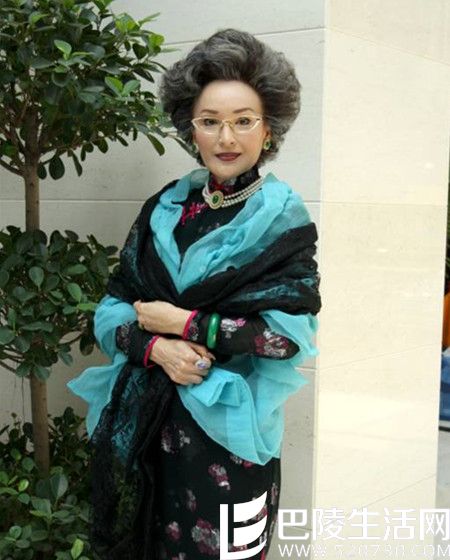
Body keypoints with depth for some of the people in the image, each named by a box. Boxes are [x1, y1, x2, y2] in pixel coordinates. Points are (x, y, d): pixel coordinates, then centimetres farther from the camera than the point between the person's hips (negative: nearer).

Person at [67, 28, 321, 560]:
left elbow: (291, 332, -15)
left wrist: (183, 323, -13)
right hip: (150, 419, 4)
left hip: (228, 423, -4)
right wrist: (155, 346, -17)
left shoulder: (283, 217, -7)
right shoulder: (165, 208, 5)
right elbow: (113, 307, 4)